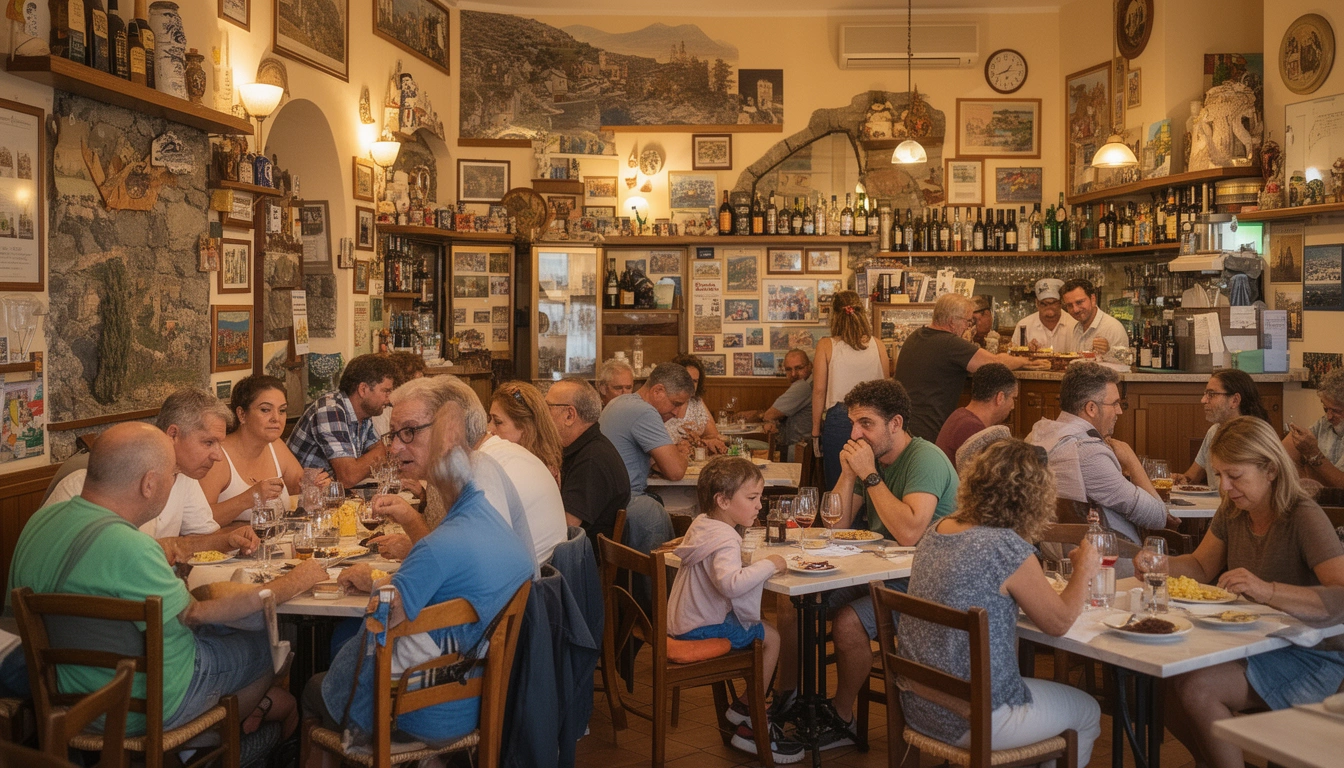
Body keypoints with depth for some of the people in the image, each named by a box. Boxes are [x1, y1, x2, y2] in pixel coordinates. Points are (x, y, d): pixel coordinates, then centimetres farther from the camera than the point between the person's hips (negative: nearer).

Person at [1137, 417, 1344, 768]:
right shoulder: (1232, 511, 2)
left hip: (1308, 657, -7)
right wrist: (1159, 565, -10)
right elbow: (1201, 566, 11)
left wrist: (1267, 590, -42)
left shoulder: (1304, 518, -19)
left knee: (1196, 688, -25)